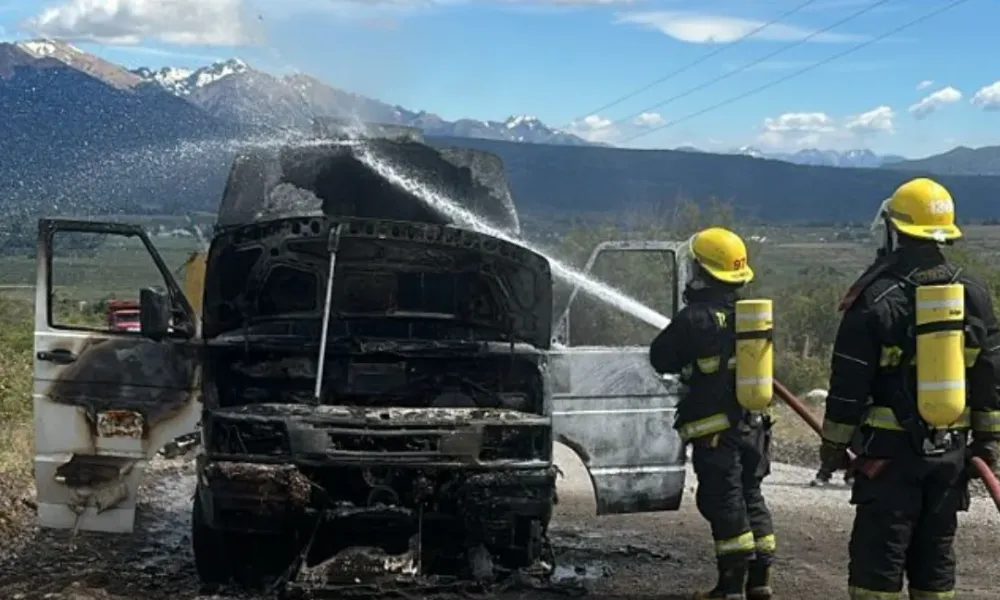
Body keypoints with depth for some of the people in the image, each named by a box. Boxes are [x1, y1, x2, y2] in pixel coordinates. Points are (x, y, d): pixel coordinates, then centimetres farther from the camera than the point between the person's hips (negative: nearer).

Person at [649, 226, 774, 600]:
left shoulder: (696, 317, -15)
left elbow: (661, 359, -8)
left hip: (715, 427, -7)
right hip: (753, 424, 7)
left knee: (724, 503, -2)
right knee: (751, 498, 15)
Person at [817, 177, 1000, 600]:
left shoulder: (875, 297, -11)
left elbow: (849, 383, -9)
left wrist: (833, 445, 0)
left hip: (891, 450, -5)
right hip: (951, 450, 5)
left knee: (879, 555, 0)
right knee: (935, 554, 14)